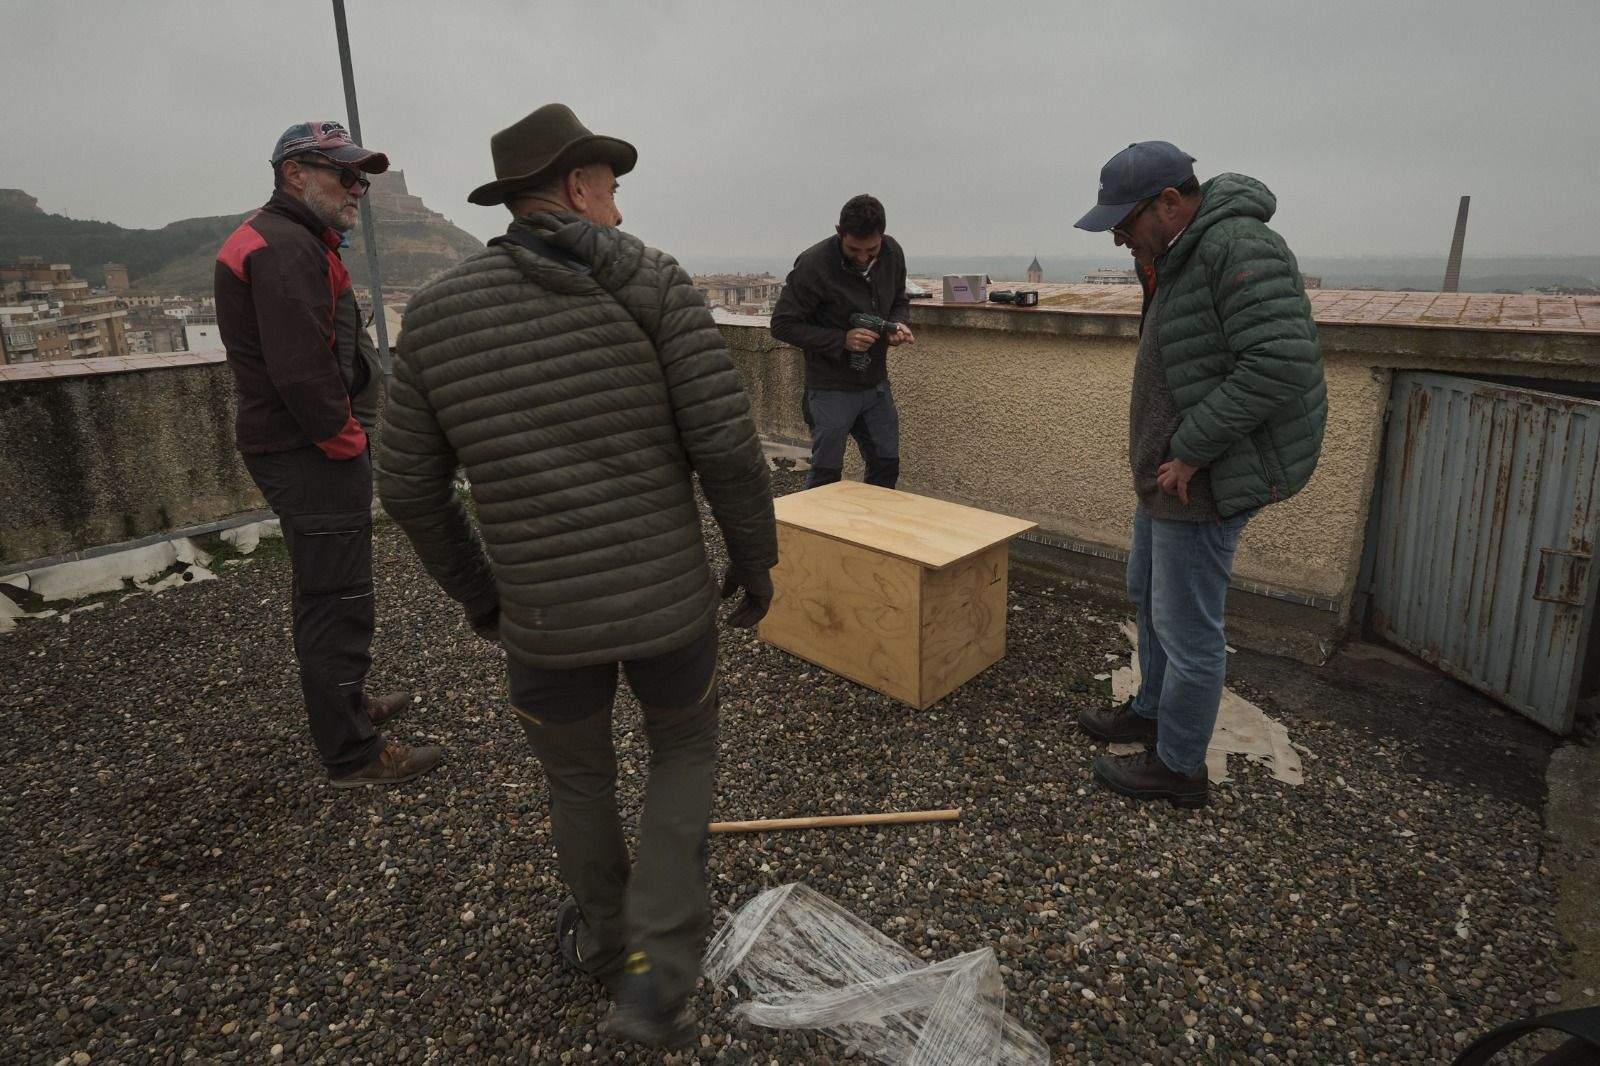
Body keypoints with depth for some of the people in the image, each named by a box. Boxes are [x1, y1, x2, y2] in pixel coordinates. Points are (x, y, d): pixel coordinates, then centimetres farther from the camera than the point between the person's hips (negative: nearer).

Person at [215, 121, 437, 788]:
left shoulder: (297, 242, 18)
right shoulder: (285, 248, -17)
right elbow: (301, 372, -26)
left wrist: (348, 436, 14)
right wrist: (348, 440, -15)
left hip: (307, 453, 11)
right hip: (315, 457, -11)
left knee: (324, 595, 22)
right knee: (337, 603, -3)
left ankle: (345, 706, 40)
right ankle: (353, 754, 9)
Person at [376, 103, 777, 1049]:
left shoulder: (438, 313, 1)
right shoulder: (654, 282, -7)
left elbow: (413, 487, 5)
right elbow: (727, 442, -14)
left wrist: (475, 590, 20)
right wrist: (757, 558, 2)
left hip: (546, 615, 2)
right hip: (669, 597, -1)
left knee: (578, 773, 29)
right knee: (686, 749, 26)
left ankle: (606, 933, 51)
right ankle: (656, 973, 18)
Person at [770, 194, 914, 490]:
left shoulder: (892, 253, -2)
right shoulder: (813, 265, -20)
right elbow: (783, 324, -16)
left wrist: (898, 324, -9)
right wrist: (842, 340, -24)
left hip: (876, 384, 6)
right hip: (831, 389, -6)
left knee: (886, 466, 14)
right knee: (826, 475, 3)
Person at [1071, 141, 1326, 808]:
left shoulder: (1239, 247, -21)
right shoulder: (1182, 255, 12)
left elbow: (1280, 364, -29)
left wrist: (1191, 450, -24)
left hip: (1205, 480, -11)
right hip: (1170, 471, 11)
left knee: (1186, 626, 1)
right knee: (1148, 592, 23)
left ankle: (1179, 767, 19)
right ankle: (1152, 710, 43)